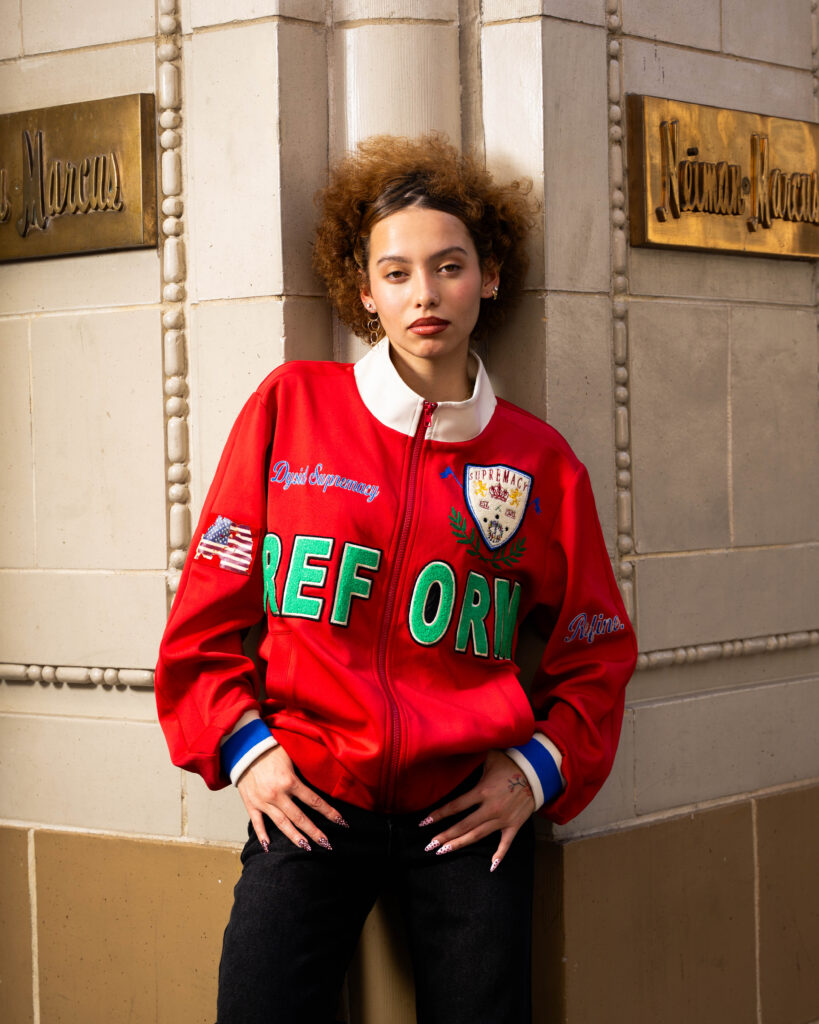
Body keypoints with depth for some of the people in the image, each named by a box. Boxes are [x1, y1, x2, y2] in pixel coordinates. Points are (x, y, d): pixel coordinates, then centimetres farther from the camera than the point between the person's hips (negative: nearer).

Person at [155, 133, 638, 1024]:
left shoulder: (539, 463, 5)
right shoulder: (291, 407, 3)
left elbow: (594, 649, 14)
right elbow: (209, 606, 5)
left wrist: (542, 765, 1)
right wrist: (240, 744, -3)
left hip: (469, 815, 1)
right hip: (305, 805, -1)